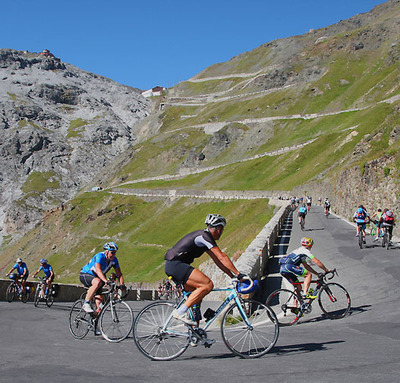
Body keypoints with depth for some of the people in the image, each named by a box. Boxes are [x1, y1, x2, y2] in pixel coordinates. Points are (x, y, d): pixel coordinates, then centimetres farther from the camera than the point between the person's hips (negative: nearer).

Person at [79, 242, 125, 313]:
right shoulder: (99, 256, -28)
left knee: (99, 300, -8)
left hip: (95, 277, 7)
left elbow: (119, 274, -10)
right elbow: (98, 270, -44)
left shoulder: (114, 260, -9)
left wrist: (122, 285, -28)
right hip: (85, 275, -7)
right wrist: (106, 281, -58)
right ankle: (86, 304, -27)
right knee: (98, 282, -37)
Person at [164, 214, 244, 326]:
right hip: (176, 265, -11)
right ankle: (180, 312, -18)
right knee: (208, 285, -18)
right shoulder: (204, 236, -12)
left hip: (172, 266, 11)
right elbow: (222, 257, -17)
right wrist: (238, 274, -16)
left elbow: (218, 261, 21)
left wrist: (232, 276, 17)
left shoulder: (204, 237, 19)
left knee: (198, 293, 16)